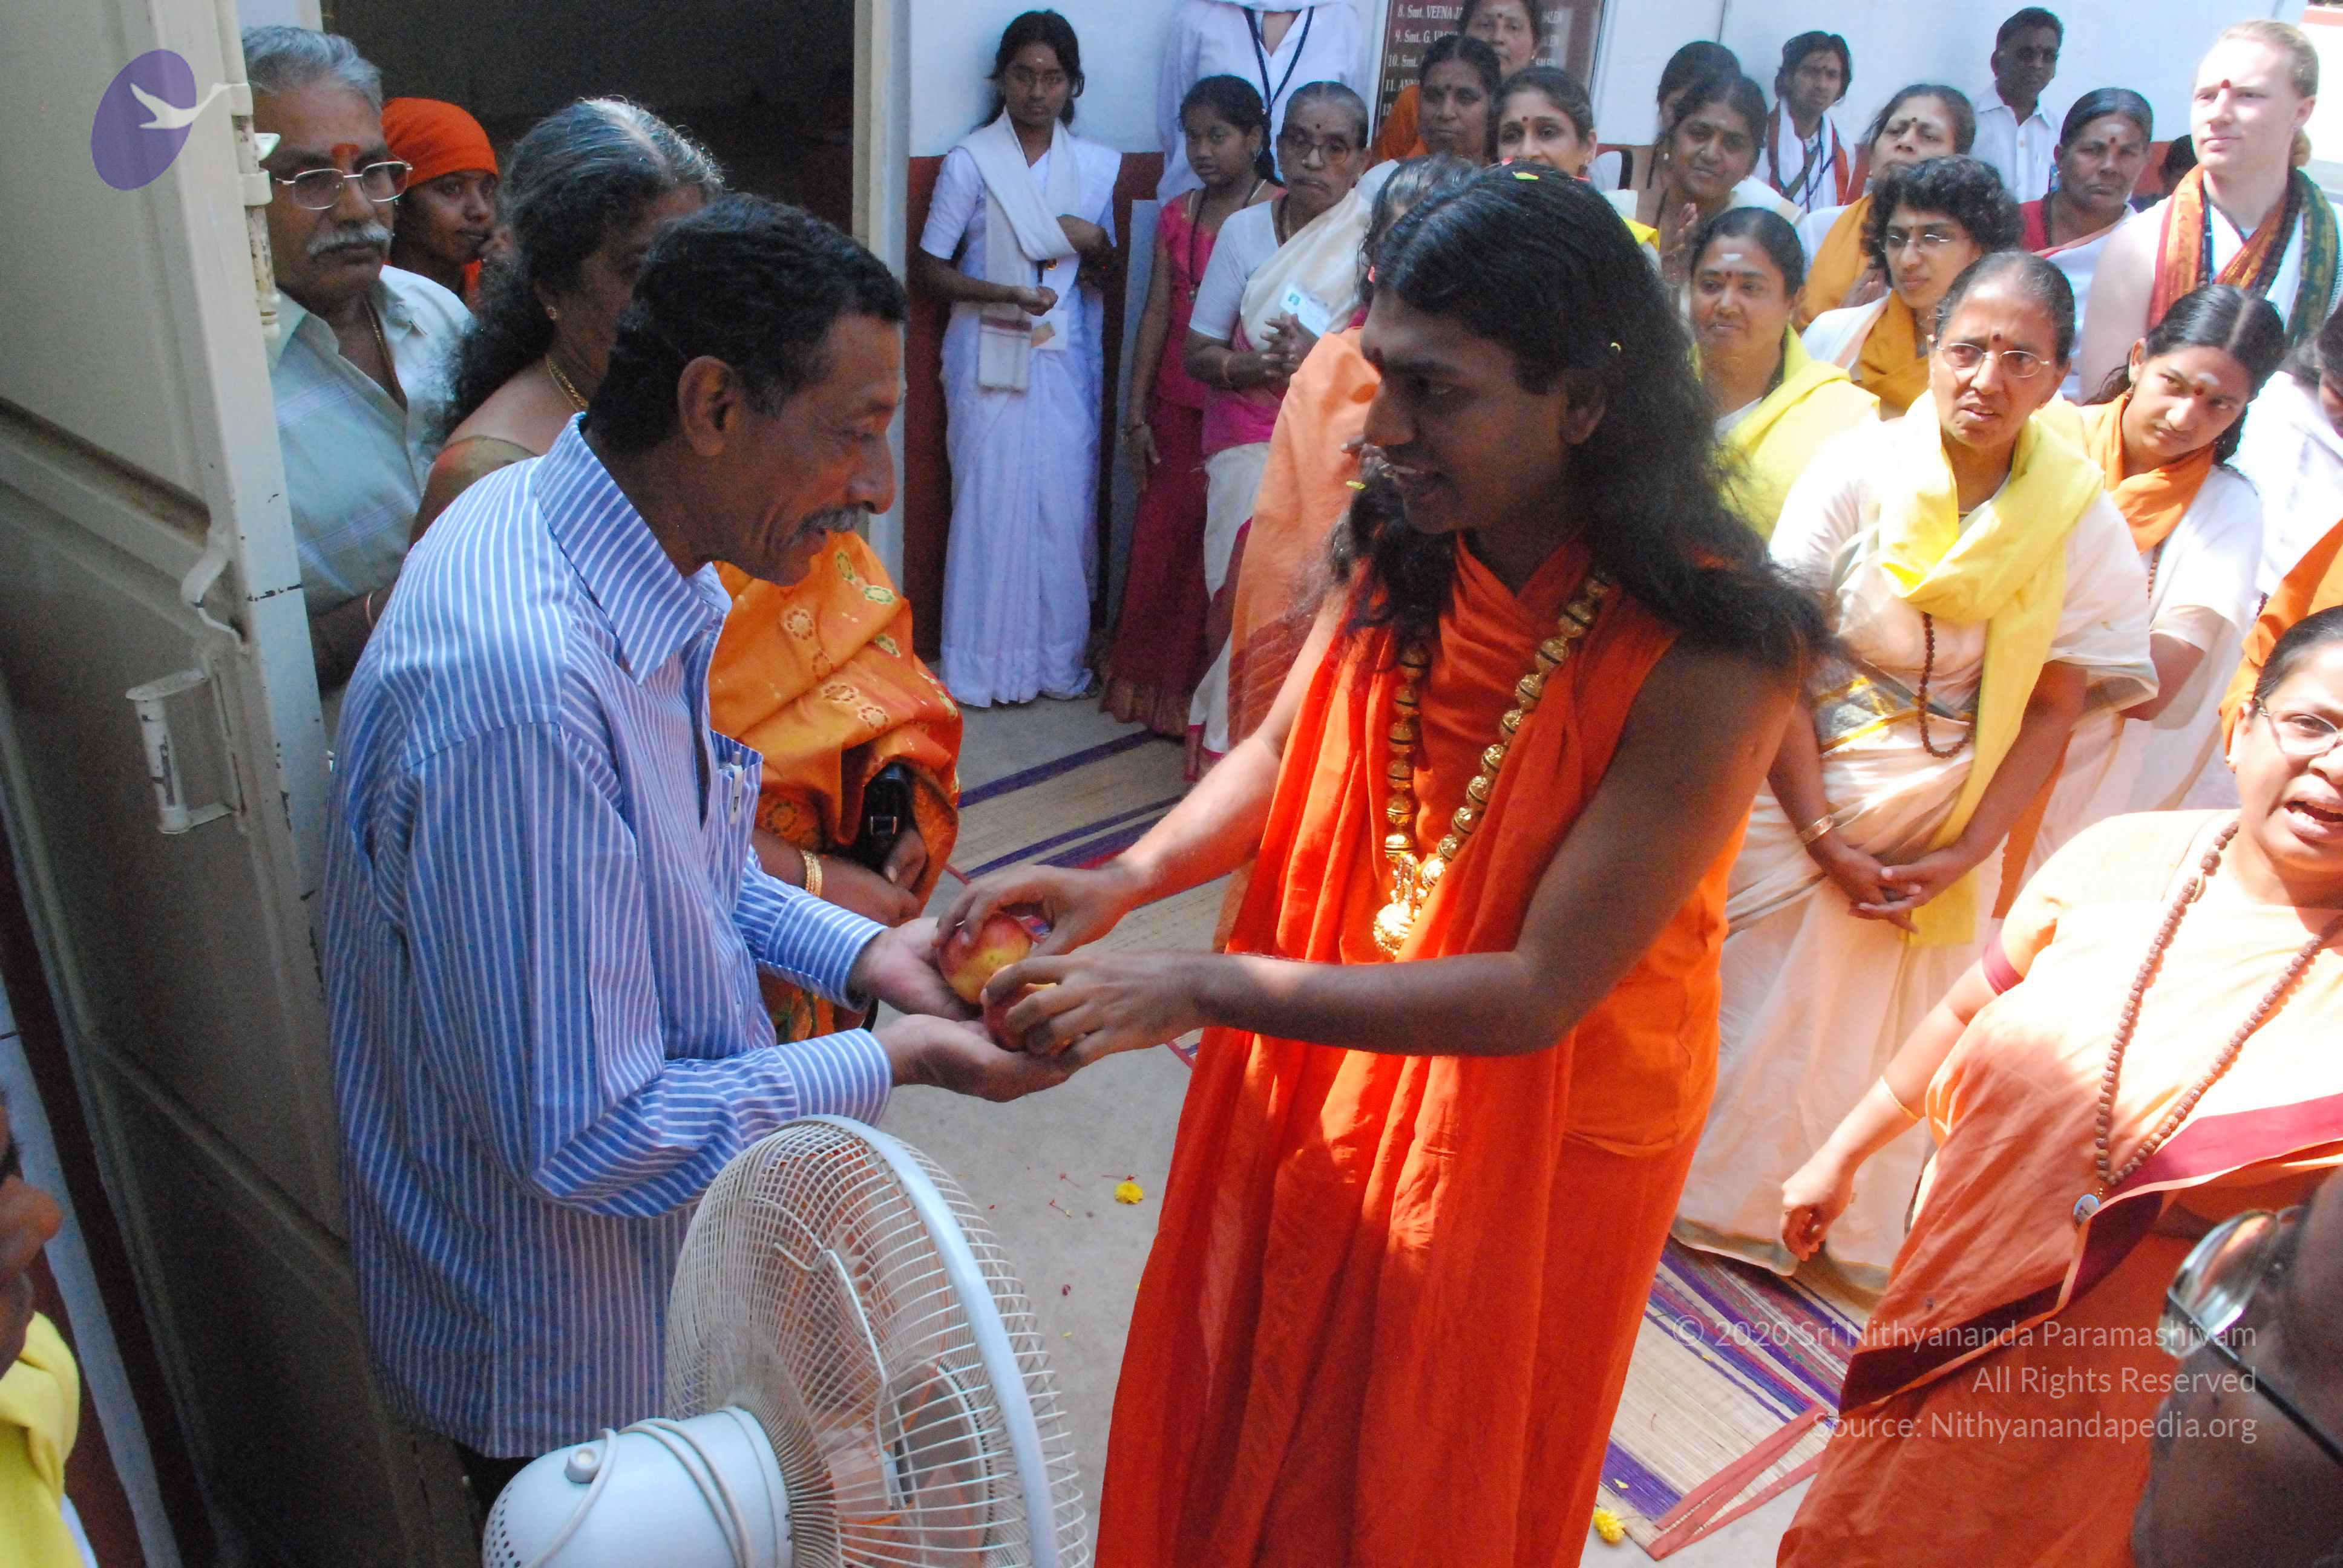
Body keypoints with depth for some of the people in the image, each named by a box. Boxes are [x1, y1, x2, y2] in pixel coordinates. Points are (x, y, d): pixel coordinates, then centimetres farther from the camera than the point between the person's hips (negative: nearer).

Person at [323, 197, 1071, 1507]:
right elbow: (586, 1133, -30)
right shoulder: (528, 682, -36)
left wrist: (862, 953, -4)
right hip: (569, 1348, -8)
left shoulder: (639, 563, -5)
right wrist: (893, 1058, -20)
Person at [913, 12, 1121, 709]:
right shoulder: (970, 163, -5)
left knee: (1066, 501, 5)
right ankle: (985, 663, 12)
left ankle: (1059, 654, 19)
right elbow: (928, 268, -4)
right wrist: (1004, 293, -19)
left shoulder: (1096, 166, 6)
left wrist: (1096, 245, -8)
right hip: (991, 356, -3)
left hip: (1066, 357, 4)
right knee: (990, 499, 0)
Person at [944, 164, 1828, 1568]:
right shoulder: (1409, 552, -11)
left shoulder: (1708, 658, -29)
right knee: (1255, 1428, 27)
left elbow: (1538, 994, -30)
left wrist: (1201, 990, -33)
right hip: (1329, 1075, 5)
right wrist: (1126, 882, -20)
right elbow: (1282, 756, -1)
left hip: (1536, 1127, -4)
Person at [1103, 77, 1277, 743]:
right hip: (1176, 406, 5)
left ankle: (1200, 689, 19)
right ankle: (1149, 678, 29)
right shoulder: (1177, 217, 7)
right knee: (1160, 537, 12)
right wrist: (1138, 413, 6)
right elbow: (1157, 315, 7)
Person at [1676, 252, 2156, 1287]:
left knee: (1892, 1026, 13)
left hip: (1949, 819, 2)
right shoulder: (1860, 468, -11)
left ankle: (1859, 1234, 36)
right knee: (1762, 1006, 7)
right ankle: (1719, 1203, 32)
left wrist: (1967, 854, -10)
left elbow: (2052, 709, -3)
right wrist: (1822, 836, -15)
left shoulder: (2082, 520, -7)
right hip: (1803, 789, -1)